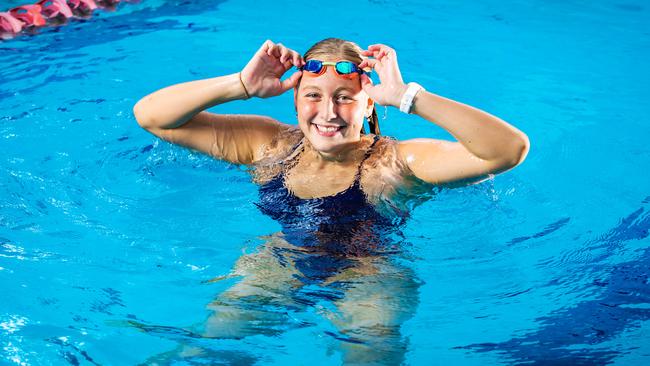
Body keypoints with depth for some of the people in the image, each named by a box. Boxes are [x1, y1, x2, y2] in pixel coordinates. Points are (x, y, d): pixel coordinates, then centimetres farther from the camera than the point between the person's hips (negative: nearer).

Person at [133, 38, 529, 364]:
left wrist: (407, 97, -28)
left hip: (369, 280, -3)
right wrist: (243, 85, -15)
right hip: (277, 269, 3)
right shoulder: (270, 145, -1)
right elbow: (150, 115, -1)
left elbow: (511, 149, -25)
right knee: (221, 327, -20)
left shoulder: (396, 162, -12)